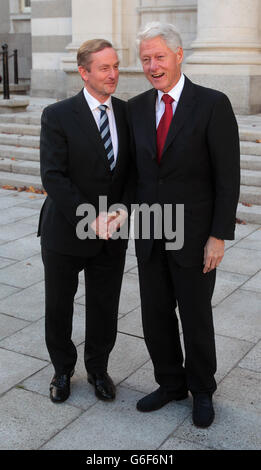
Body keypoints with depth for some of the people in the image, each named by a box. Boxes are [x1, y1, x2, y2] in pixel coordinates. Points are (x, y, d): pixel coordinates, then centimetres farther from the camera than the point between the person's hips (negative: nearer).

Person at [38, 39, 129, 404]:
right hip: (65, 233, -3)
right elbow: (53, 177, -16)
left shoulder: (128, 113, 3)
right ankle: (62, 370, 38)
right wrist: (89, 217, -22)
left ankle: (98, 369, 37)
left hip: (112, 233, 3)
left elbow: (134, 172, 3)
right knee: (58, 308, 14)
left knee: (105, 308, 13)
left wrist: (123, 210, -14)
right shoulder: (58, 116, -10)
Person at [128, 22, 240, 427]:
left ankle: (202, 390, 33)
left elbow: (227, 177, -11)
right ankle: (171, 383, 35)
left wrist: (219, 237, -14)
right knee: (155, 315, 13)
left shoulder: (213, 105, -10)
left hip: (194, 236, -4)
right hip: (150, 235, 5)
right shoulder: (137, 107, 5)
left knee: (196, 318, 10)